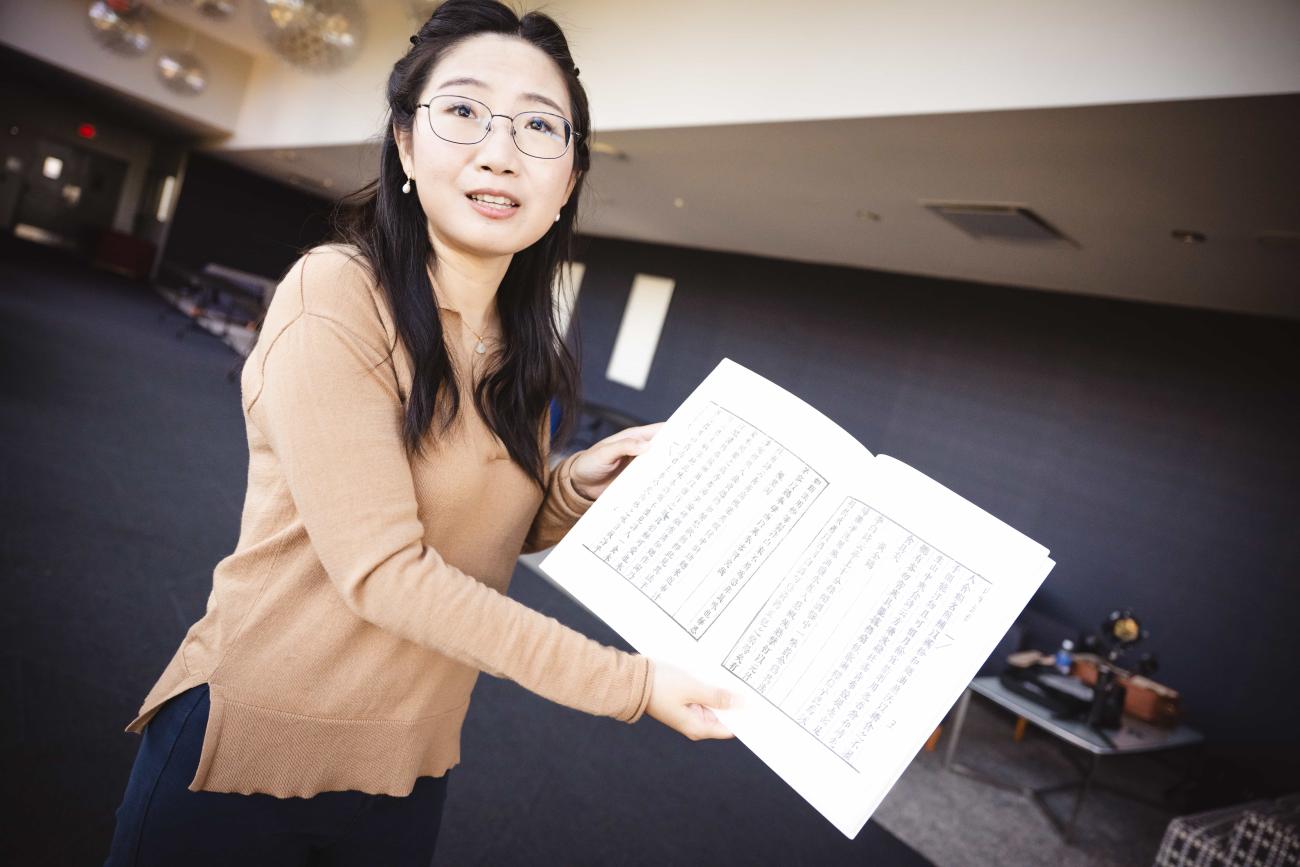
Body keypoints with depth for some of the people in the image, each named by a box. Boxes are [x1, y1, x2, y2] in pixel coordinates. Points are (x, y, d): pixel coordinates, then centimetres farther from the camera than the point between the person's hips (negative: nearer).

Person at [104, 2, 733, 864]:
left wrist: (577, 483, -10)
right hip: (253, 750, -5)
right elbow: (382, 570, -24)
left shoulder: (527, 349, 1)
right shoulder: (337, 295, -19)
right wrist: (626, 682, -23)